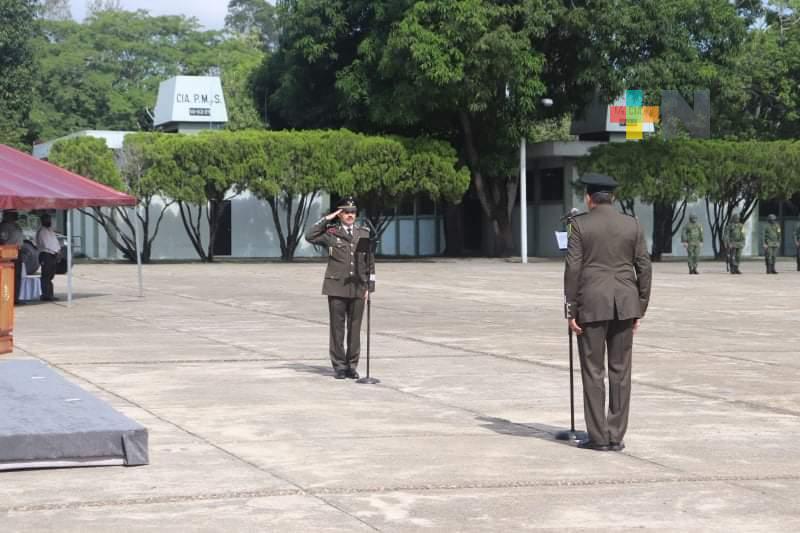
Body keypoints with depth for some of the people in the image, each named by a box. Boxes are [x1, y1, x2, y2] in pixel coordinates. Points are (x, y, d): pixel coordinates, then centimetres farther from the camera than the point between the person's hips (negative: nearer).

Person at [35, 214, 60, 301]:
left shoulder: (51, 231, 21)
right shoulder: (42, 231, -8)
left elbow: (56, 242, 22)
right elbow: (46, 245, -16)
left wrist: (58, 250, 3)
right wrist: (56, 251, -10)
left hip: (53, 255, 9)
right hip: (46, 255, -9)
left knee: (50, 276, 10)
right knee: (46, 276, -10)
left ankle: (50, 295, 14)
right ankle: (45, 295, -12)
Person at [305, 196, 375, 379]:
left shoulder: (364, 234, 10)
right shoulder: (331, 233, 3)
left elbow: (370, 263, 12)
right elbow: (310, 236, -14)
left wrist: (369, 287, 7)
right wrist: (327, 219, -9)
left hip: (358, 288, 2)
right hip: (336, 288, -2)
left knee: (355, 328, 4)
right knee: (337, 328, 1)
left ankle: (352, 366, 11)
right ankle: (339, 366, 8)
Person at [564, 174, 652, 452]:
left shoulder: (580, 224, -4)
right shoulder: (632, 225, 5)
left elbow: (573, 268, -8)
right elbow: (644, 267, 4)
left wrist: (570, 311, -4)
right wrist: (639, 309, 11)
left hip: (591, 304, -3)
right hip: (624, 304, 3)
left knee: (593, 372, 2)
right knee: (620, 371, 7)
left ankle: (598, 437, 1)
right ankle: (616, 436, 7)